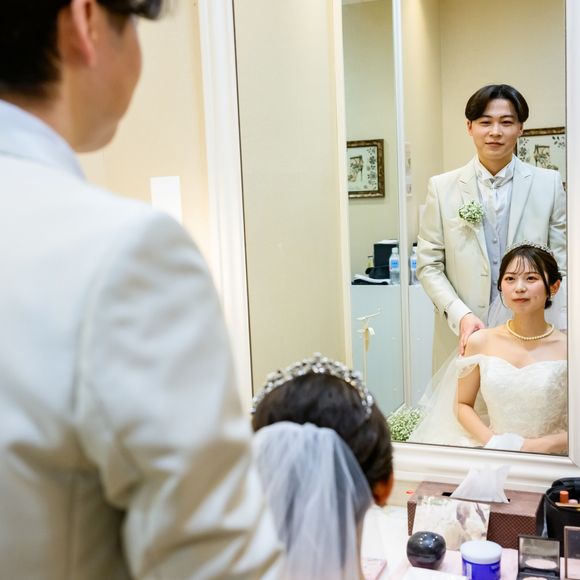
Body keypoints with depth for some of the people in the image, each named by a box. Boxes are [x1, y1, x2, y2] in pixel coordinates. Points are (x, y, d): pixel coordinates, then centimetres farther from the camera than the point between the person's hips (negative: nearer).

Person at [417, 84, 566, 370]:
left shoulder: (549, 184, 3)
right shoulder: (442, 187, 3)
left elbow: (562, 265, 3)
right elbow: (428, 266, 3)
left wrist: (559, 336, -8)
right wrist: (461, 316, -12)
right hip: (462, 337, 0)